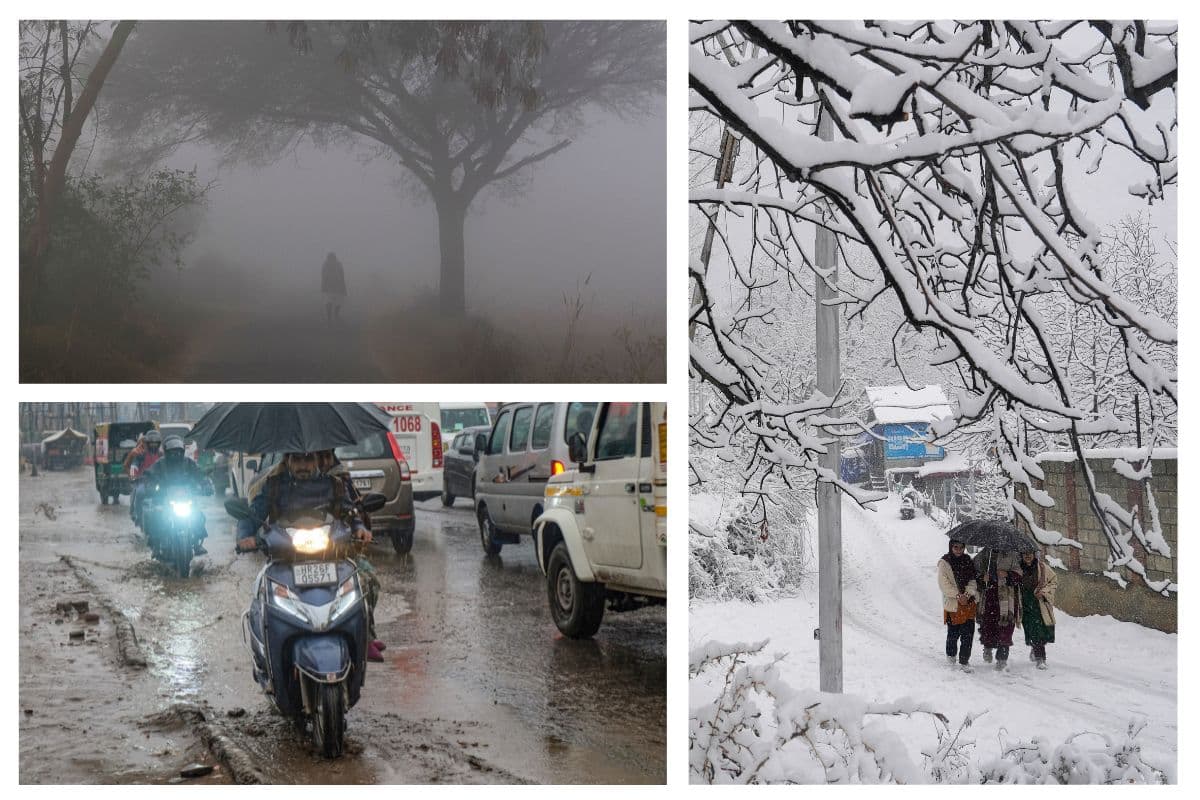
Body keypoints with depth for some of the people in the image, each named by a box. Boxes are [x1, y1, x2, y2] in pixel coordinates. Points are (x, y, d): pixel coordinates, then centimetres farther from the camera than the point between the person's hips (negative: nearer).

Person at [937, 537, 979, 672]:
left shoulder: (968, 561, 7)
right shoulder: (944, 563, -4)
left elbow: (973, 580, 2)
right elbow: (944, 584, -11)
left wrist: (967, 594, -15)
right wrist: (958, 596, -19)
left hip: (969, 603, 3)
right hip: (952, 604, -3)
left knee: (968, 633, -4)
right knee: (953, 633, 7)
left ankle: (964, 661, 1)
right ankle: (951, 654, 34)